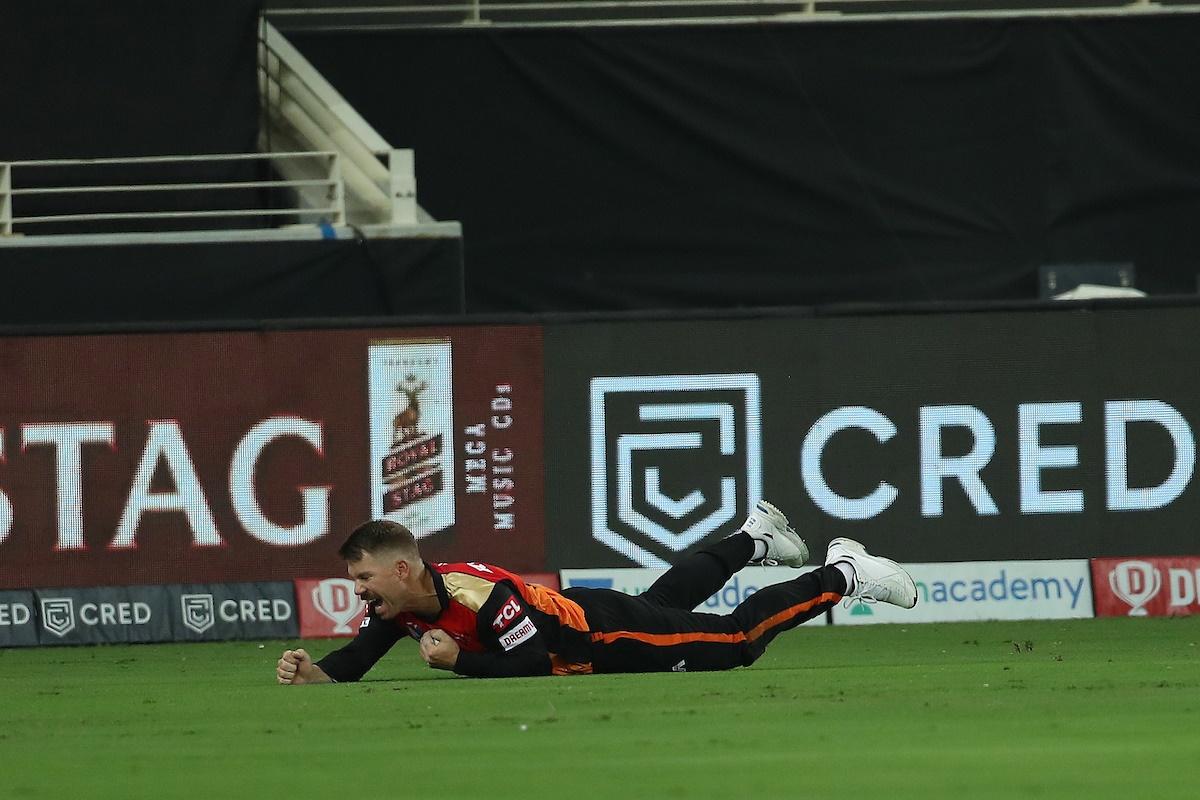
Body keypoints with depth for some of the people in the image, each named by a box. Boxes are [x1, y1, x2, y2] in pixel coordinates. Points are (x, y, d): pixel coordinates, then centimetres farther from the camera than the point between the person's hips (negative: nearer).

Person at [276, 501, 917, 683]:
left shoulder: (482, 595, -40)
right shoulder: (395, 607, -18)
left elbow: (535, 666, -38)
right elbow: (353, 662, -11)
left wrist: (458, 660, -43)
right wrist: (310, 672, -32)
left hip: (607, 633, -7)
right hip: (575, 618, 7)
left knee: (735, 639, 4)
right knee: (667, 600, 34)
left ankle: (841, 576, 22)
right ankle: (753, 539, 57)